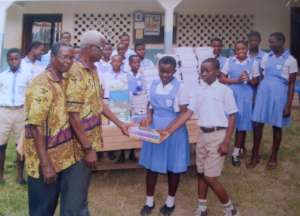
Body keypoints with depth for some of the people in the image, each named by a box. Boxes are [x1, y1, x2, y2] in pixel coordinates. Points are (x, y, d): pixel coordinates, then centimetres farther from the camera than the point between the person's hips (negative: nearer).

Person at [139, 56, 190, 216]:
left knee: (173, 166, 9)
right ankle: (149, 201, 26)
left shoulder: (179, 88, -12)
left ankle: (170, 201, 29)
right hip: (154, 130, 4)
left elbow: (184, 114, -12)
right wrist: (148, 118, -7)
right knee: (151, 165, 10)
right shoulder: (154, 84, 2)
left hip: (174, 132, -4)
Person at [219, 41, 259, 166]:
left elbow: (256, 82, 6)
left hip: (245, 96, 0)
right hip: (231, 95, 1)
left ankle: (236, 153, 12)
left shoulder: (253, 63, 2)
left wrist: (249, 80, -16)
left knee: (242, 123, 2)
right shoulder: (229, 61, 2)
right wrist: (236, 80, -13)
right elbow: (222, 78, 0)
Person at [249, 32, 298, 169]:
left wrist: (288, 105, -10)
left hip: (279, 95, -3)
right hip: (263, 93, 4)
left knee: (277, 127, 8)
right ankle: (255, 155, 16)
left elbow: (291, 84, -6)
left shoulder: (290, 60, -6)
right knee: (257, 124, 2)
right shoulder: (266, 58, 6)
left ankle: (273, 157, 22)